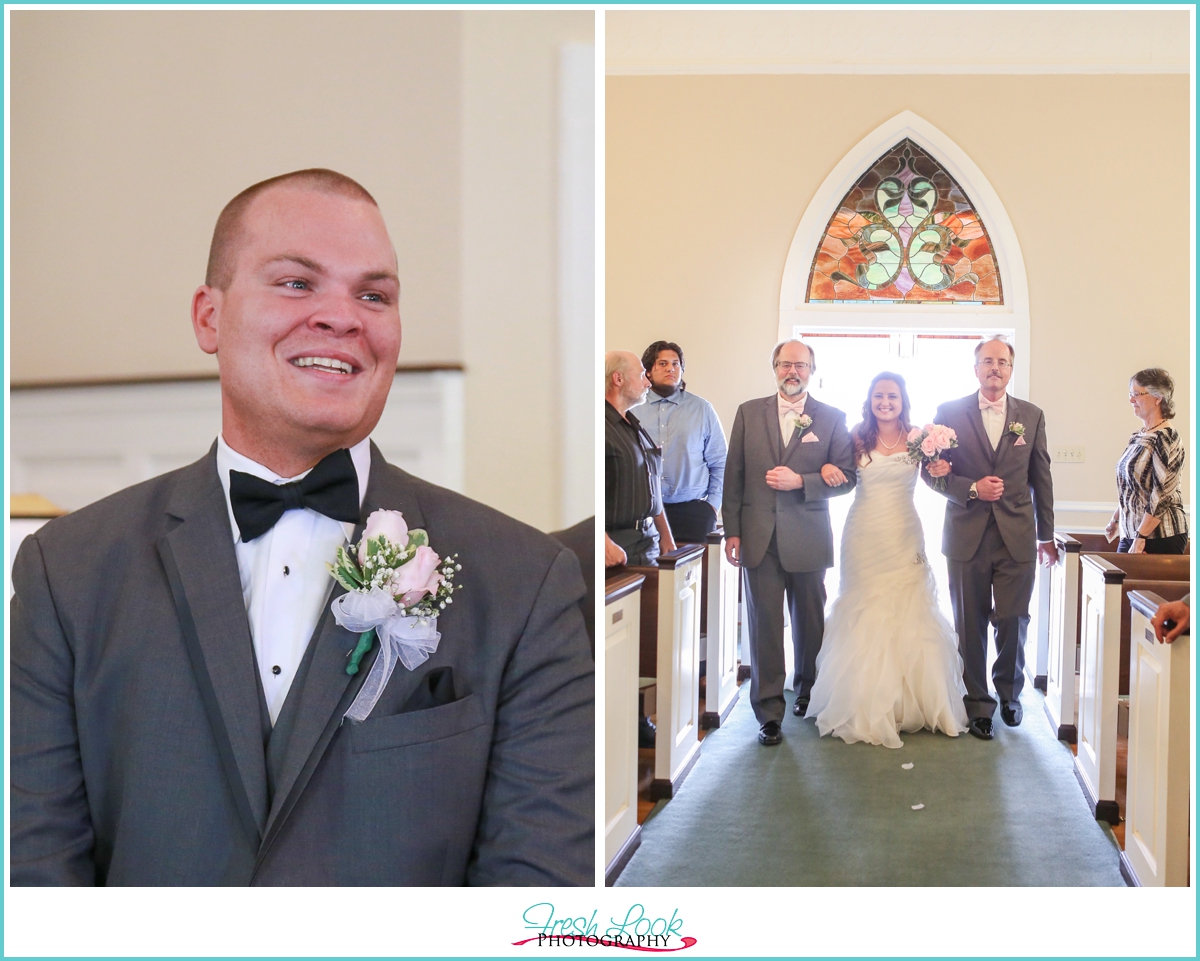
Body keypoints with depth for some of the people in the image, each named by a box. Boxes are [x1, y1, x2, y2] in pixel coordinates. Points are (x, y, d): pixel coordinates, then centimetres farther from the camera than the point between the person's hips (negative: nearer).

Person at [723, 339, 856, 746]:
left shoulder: (832, 418, 4)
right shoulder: (748, 413, 7)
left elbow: (846, 477, -2)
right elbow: (733, 476, 6)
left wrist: (800, 481, -16)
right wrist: (732, 531, 1)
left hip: (808, 539, 0)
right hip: (758, 538, 0)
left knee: (809, 622, 12)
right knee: (764, 624, -1)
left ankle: (807, 690, 34)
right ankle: (769, 712, 5)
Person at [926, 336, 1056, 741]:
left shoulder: (1032, 415, 8)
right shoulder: (950, 412, 2)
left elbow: (1041, 477, 11)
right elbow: (932, 470, 2)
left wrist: (1046, 534, 13)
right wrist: (972, 489, -14)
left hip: (1017, 538, 1)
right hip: (967, 536, -1)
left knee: (1013, 623, 3)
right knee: (971, 625, 5)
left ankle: (1009, 693, 28)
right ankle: (978, 704, 18)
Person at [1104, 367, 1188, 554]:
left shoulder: (1166, 439, -13)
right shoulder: (1138, 437, 12)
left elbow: (1162, 495, -18)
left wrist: (1140, 538, -20)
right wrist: (1116, 520, 22)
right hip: (1130, 535, 8)